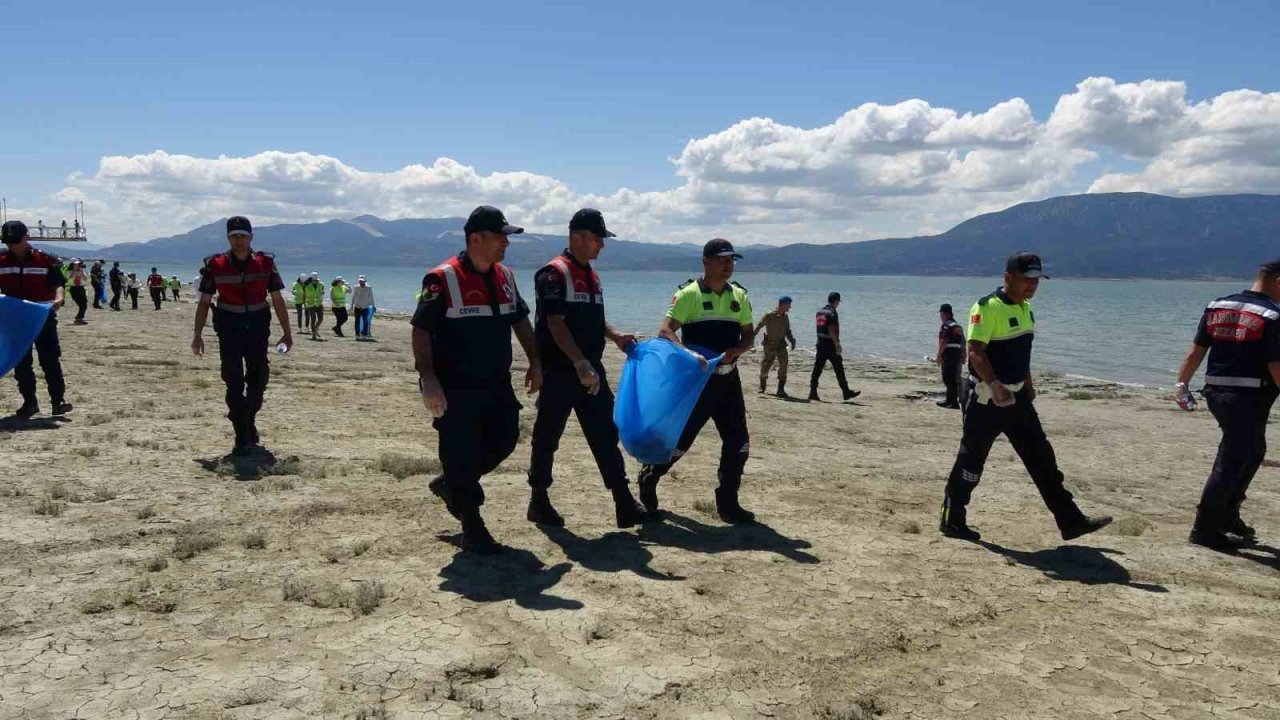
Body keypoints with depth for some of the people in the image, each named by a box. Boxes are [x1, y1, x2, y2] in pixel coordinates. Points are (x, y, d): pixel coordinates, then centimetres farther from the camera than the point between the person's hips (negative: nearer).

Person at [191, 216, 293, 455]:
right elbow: (204, 302, 3)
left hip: (258, 329, 2)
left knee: (258, 380, 11)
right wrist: (198, 335, -1)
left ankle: (249, 423, 34)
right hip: (229, 329, -2)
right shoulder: (215, 265, -2)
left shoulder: (266, 263, 1)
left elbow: (277, 300, 5)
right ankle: (242, 438, -4)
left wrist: (286, 332, 3)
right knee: (234, 383, -5)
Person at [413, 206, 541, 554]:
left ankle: (450, 484, 33)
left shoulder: (505, 277, 8)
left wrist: (534, 361, 14)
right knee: (461, 453, -2)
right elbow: (421, 331, -14)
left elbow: (520, 320, 20)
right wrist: (428, 379, -22)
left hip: (497, 383, 7)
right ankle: (473, 530, 10)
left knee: (504, 440, 11)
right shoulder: (443, 280, -13)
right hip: (456, 389, -7)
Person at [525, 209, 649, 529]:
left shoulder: (592, 275, 15)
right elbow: (555, 324, -20)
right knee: (547, 437, 5)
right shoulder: (554, 273, -12)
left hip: (591, 370, 8)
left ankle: (625, 505, 7)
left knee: (605, 435, 5)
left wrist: (616, 337, 11)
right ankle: (538, 502, 18)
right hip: (560, 370, -8)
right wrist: (580, 364, -27)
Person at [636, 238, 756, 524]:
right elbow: (665, 331, -15)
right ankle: (648, 477, 25)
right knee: (680, 439, -1)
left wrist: (735, 351, -10)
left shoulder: (739, 296, 9)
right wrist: (687, 353, -31)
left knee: (738, 443, 3)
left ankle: (727, 503, 15)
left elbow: (749, 335, 12)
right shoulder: (689, 294, -8)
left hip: (728, 379, 6)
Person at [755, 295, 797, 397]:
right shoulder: (769, 315, -11)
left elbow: (787, 331, 17)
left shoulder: (785, 317, 6)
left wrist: (792, 340, 1)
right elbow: (758, 327, -5)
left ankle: (781, 390, -9)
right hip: (770, 345, -4)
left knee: (783, 364, -13)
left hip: (781, 345, 4)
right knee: (766, 366, 6)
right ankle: (762, 386, 32)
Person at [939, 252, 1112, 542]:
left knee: (1042, 458, 9)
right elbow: (975, 351, -25)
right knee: (971, 461, 1)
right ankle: (951, 521, 14)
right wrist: (995, 386, -37)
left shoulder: (1025, 308, 13)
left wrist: (1028, 386, 23)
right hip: (986, 398, -8)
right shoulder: (988, 308, -16)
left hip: (1017, 396, 8)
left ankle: (1071, 521, 14)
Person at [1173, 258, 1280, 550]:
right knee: (1231, 460, -1)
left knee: (1253, 452, 23)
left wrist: (1182, 385, 12)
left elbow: (1196, 352, 7)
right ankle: (1205, 528, 1)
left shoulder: (1217, 306, 8)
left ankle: (1227, 515, 27)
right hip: (1249, 396, -7)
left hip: (1216, 391, 7)